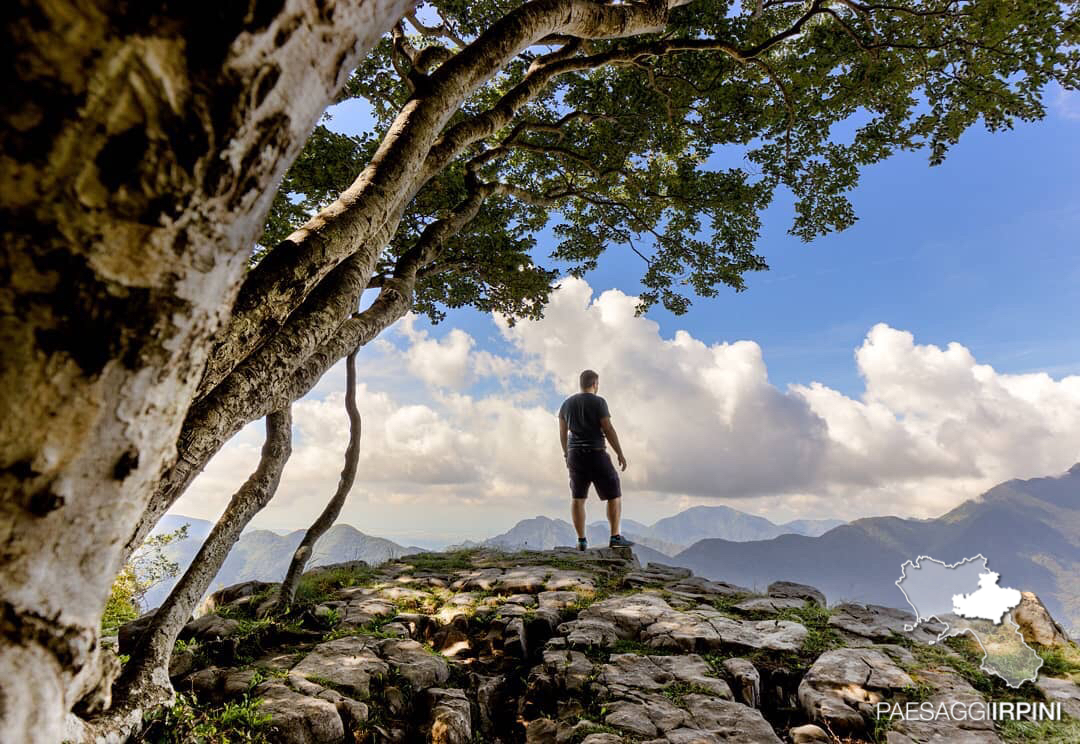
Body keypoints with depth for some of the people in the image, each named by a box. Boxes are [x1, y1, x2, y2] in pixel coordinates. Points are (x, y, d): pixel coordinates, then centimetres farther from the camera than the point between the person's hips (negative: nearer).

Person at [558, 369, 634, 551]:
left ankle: (581, 540, 9)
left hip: (575, 455, 5)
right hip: (596, 455, -5)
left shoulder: (567, 403, 8)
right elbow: (608, 430, -12)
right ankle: (615, 537, 2)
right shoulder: (598, 402, -8)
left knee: (577, 498, 11)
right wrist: (620, 454, -5)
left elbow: (562, 432, 11)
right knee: (614, 495, 6)